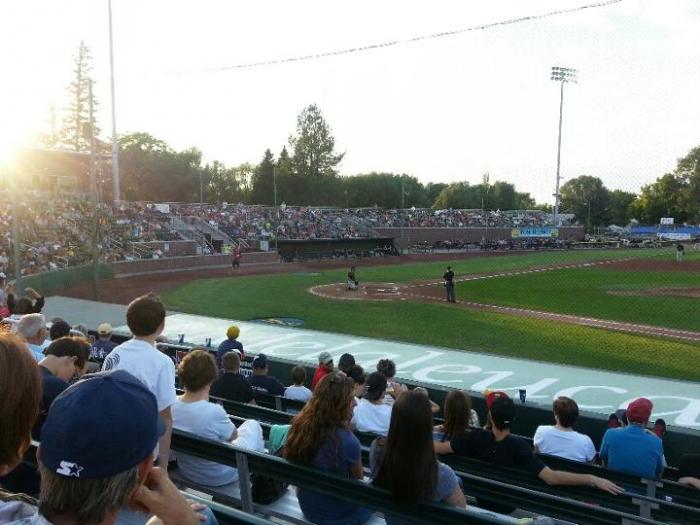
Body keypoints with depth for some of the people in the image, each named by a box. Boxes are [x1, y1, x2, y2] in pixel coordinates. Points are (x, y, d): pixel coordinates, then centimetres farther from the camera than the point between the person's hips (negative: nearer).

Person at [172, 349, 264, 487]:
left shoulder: (171, 406, -17)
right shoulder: (214, 412, -35)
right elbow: (234, 436, -13)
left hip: (186, 472, 6)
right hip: (220, 478, -5)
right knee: (253, 424, 17)